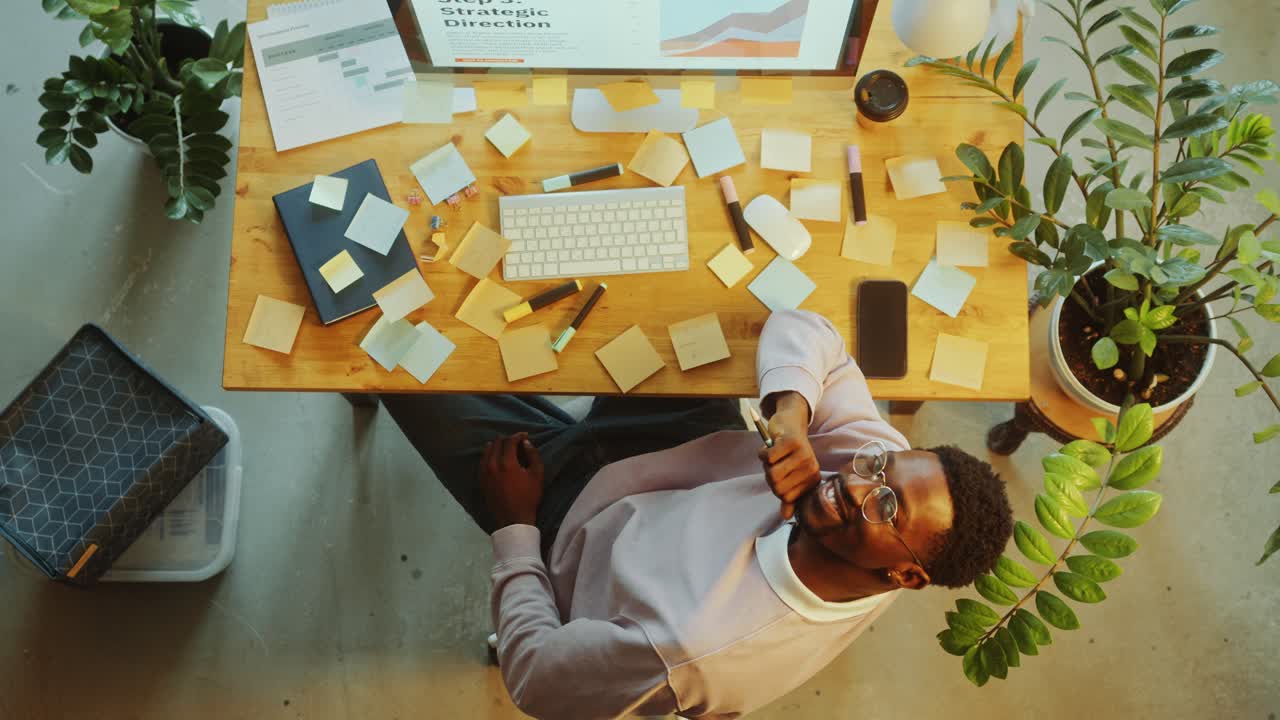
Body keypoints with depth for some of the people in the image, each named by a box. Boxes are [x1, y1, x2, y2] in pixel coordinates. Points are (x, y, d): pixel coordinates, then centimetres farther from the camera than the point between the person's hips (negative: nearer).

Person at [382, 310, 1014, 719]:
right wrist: (792, 414, -37)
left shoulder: (689, 651, -42)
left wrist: (514, 529, -14)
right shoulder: (887, 462, -27)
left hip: (578, 510, -5)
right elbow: (800, 330, -17)